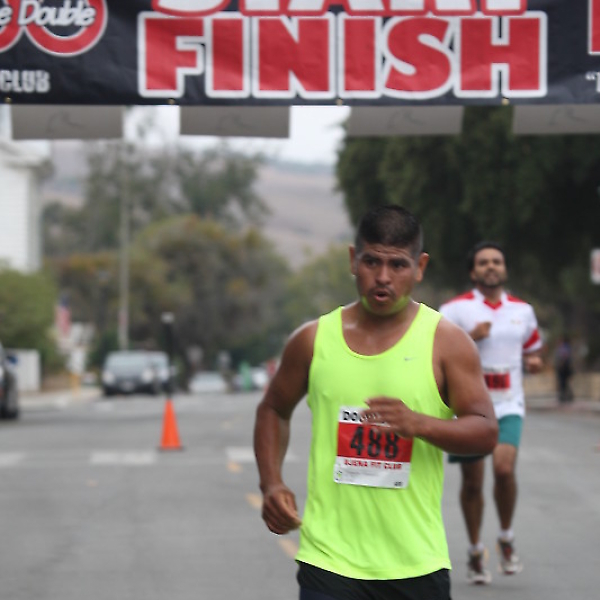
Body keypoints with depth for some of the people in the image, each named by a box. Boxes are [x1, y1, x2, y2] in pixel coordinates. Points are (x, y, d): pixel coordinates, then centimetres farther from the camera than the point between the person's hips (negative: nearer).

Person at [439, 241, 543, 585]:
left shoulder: (523, 311, 11)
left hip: (508, 405, 1)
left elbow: (533, 351, 23)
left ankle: (507, 538, 3)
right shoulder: (456, 309, -1)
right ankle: (476, 552, 23)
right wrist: (470, 337, -18)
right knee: (472, 481, 5)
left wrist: (534, 363, 0)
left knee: (505, 468, -20)